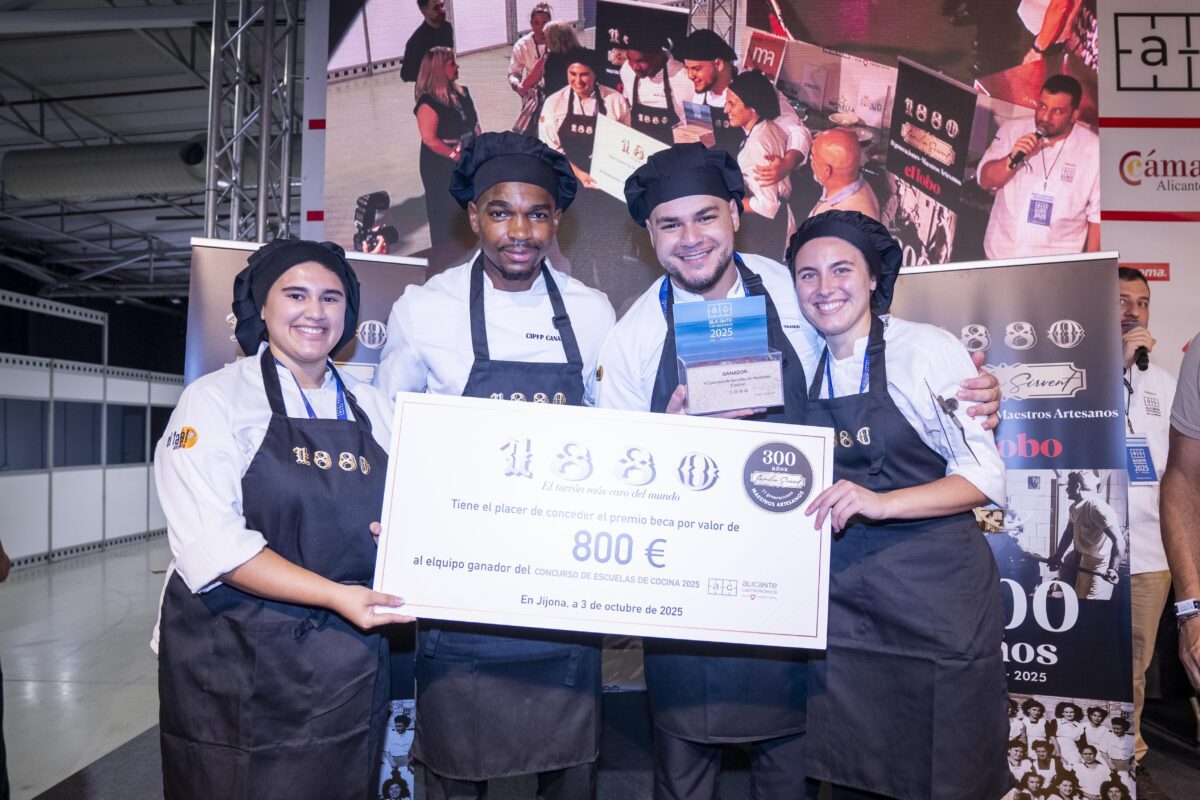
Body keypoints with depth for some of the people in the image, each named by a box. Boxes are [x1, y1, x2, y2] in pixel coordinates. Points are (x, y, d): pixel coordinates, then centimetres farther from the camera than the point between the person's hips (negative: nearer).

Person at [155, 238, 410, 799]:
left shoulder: (373, 408, 9)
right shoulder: (215, 400, -4)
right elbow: (213, 544, -15)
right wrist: (335, 595, -22)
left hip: (348, 666, 4)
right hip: (237, 666, -3)